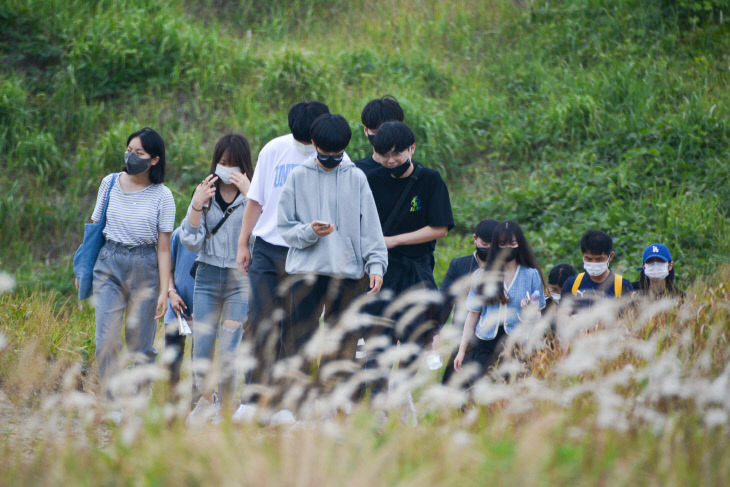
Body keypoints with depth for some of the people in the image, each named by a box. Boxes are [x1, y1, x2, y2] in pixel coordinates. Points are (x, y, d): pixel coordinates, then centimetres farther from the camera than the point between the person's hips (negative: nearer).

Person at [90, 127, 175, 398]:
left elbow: (164, 248, -1)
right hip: (109, 263, 1)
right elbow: (95, 226, 14)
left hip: (145, 266, -1)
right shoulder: (111, 183, 5)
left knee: (140, 344, 1)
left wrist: (164, 292, -5)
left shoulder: (162, 196, -2)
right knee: (106, 340, -9)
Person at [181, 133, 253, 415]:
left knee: (228, 351, -7)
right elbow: (190, 241, 3)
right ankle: (203, 397, 26)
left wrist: (249, 195, -22)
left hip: (240, 278, -3)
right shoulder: (205, 194, 8)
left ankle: (226, 410, 5)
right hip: (207, 275, 3)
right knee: (201, 347, 1)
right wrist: (197, 204, -7)